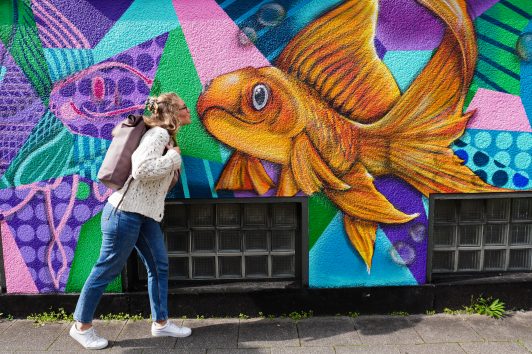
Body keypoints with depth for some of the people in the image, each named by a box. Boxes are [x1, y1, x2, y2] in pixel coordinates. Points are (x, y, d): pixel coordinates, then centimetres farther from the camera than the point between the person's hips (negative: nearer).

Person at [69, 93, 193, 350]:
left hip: (144, 214, 10)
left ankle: (160, 323, 22)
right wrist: (173, 157, -19)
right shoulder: (159, 134, -16)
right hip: (125, 213, -10)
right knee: (108, 269, 4)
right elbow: (142, 169, -30)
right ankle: (81, 326, 22)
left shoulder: (166, 136, 13)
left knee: (159, 265, 11)